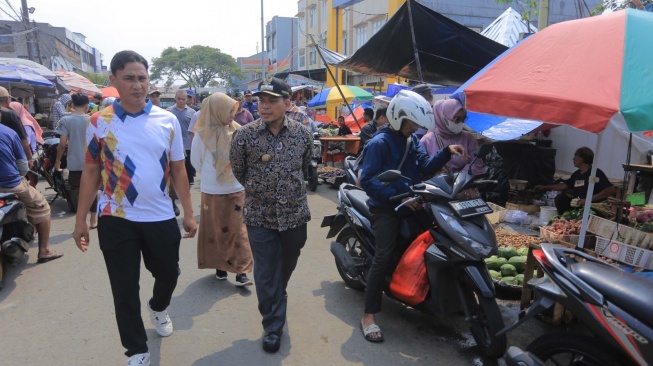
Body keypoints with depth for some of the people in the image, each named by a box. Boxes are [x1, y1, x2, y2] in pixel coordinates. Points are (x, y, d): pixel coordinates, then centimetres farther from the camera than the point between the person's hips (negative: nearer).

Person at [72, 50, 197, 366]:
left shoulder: (168, 121, -2)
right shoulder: (99, 123, -4)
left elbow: (178, 170, 3)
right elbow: (91, 172, 2)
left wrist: (188, 213, 1)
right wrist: (80, 220, 1)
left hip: (161, 217, 1)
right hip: (116, 219, -1)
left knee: (168, 274, 17)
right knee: (124, 289, 8)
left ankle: (158, 307, 52)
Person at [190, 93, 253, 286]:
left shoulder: (237, 131, -4)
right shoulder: (203, 134, -8)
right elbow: (196, 161, 4)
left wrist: (236, 175, 1)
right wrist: (210, 176, 11)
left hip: (237, 189, 1)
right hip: (212, 191, -1)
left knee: (239, 230, 1)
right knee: (216, 230, 11)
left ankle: (241, 271, 6)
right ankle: (219, 266, 28)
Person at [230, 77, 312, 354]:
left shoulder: (302, 134, -5)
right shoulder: (245, 135, -11)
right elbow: (237, 172, 4)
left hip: (295, 214, 3)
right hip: (260, 216, -2)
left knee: (285, 269, 21)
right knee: (265, 275, 2)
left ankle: (275, 306, 50)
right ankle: (273, 325, 21)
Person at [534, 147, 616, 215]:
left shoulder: (596, 173, -9)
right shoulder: (577, 174, 13)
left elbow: (611, 190, -18)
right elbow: (564, 185, 24)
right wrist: (545, 187, 28)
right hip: (575, 208, 7)